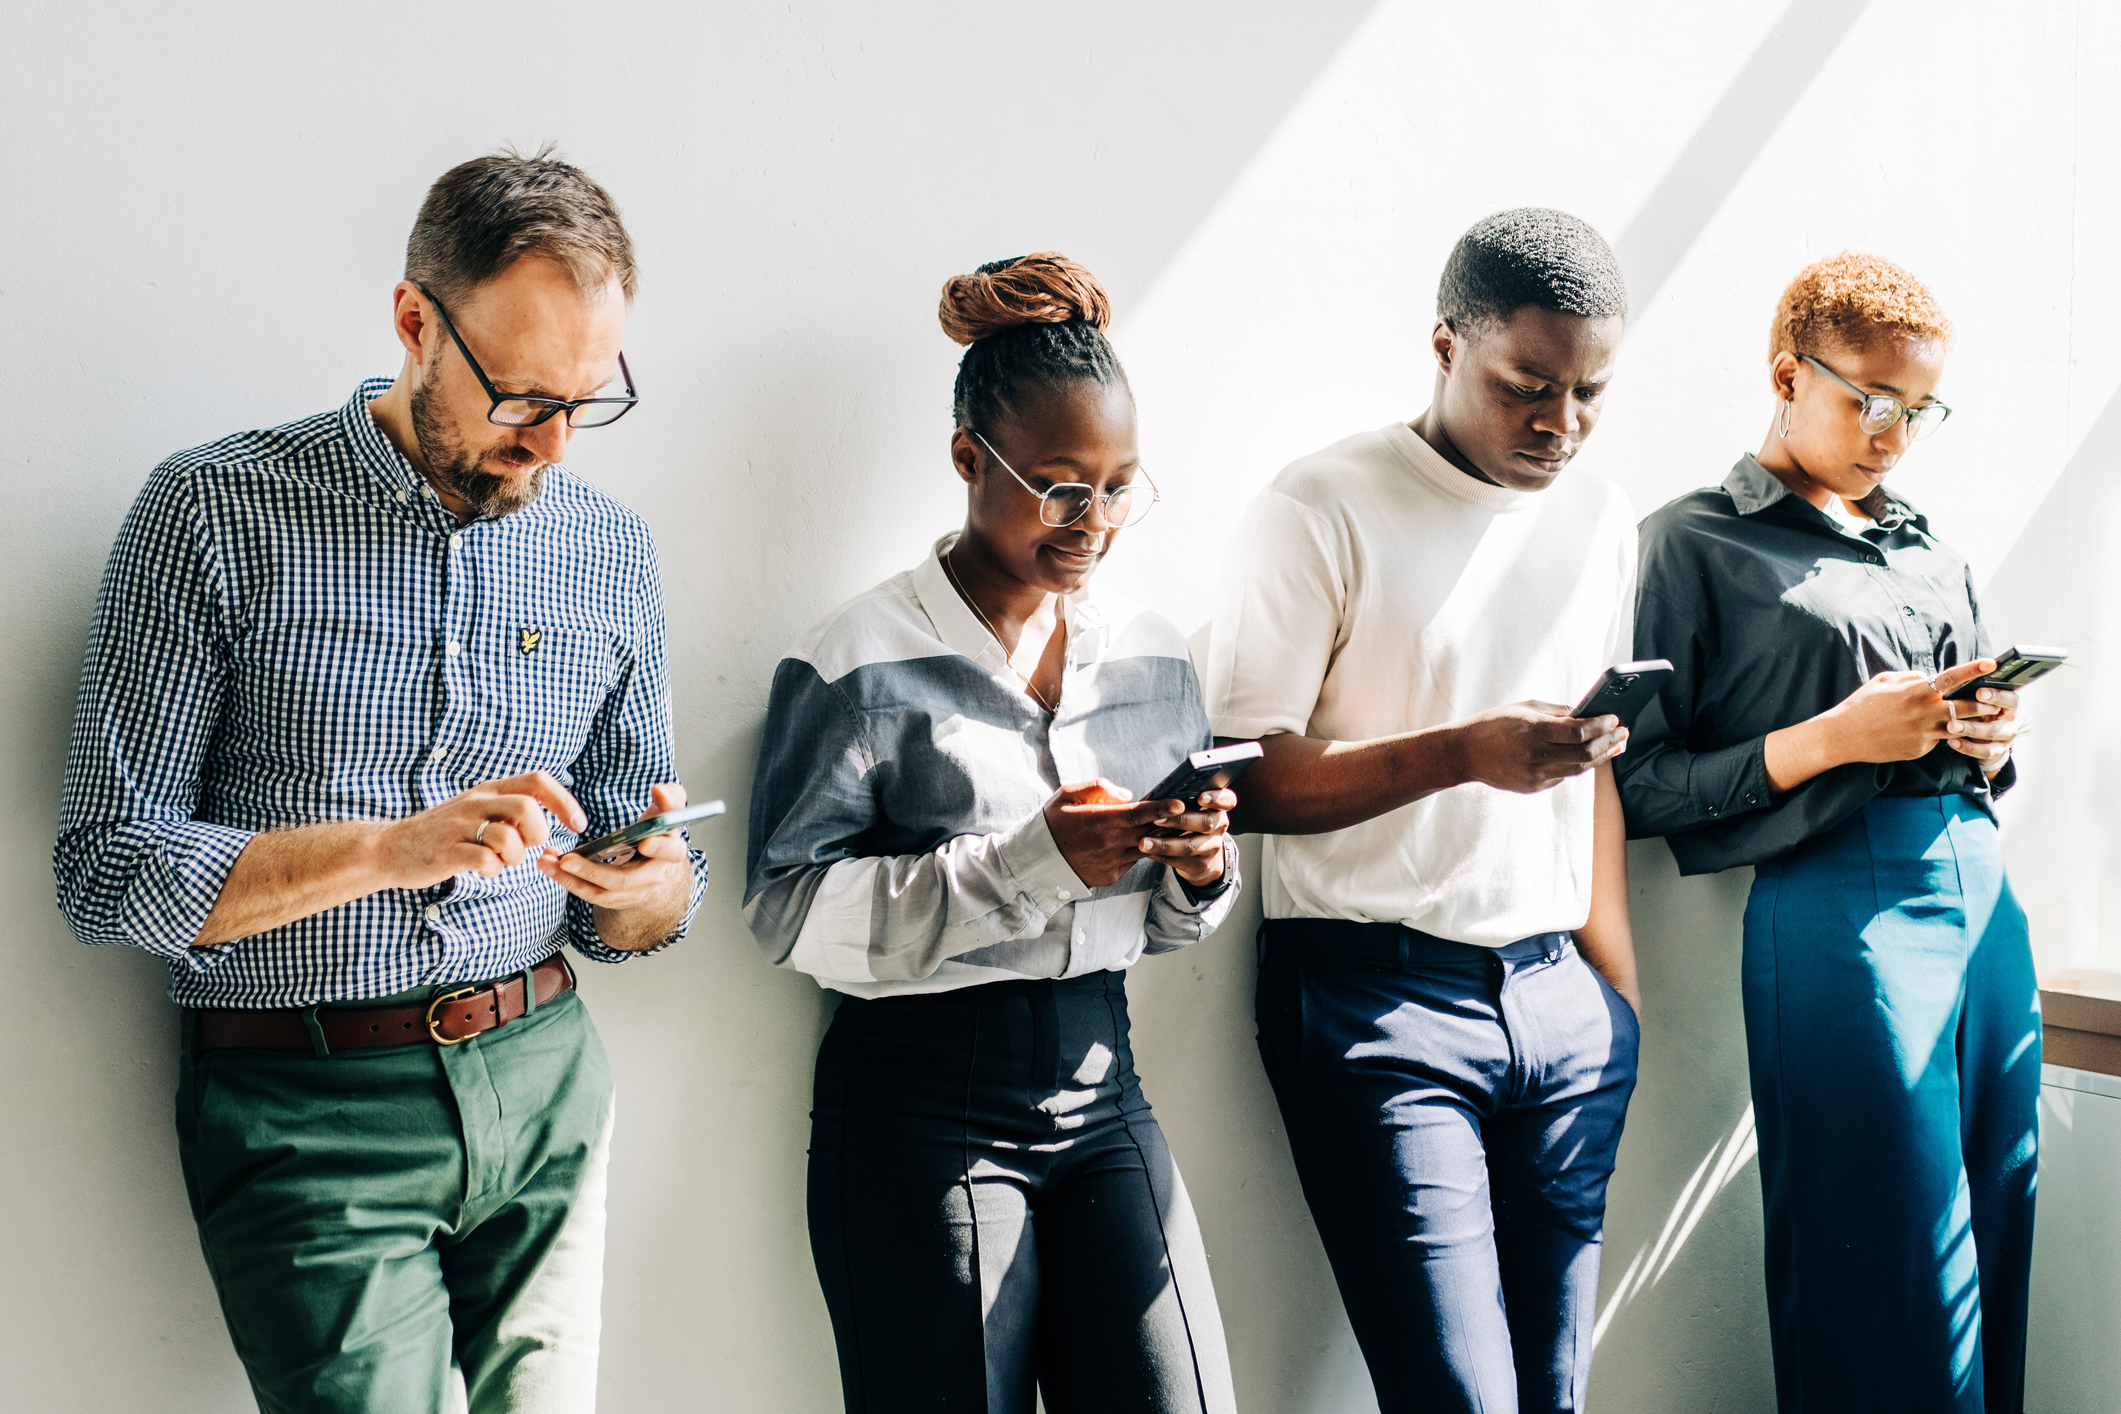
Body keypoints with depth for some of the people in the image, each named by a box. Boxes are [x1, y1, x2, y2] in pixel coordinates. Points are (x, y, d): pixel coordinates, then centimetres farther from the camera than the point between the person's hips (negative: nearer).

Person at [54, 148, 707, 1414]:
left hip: (544, 1083, 4)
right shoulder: (220, 511, -7)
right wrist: (385, 848, -22)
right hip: (311, 1118, -4)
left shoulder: (611, 549, 5)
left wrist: (651, 887, -14)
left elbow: (629, 918, 10)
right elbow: (107, 873, -10)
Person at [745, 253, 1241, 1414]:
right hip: (921, 1107, -5)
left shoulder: (1151, 656, 9)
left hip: (1103, 1091, 5)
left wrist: (1199, 874, -8)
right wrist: (1031, 863, -21)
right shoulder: (862, 662, -8)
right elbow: (793, 913, -15)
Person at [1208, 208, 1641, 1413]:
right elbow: (1249, 780, -11)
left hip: (1561, 997, 6)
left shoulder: (1601, 517, 12)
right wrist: (1466, 753, -22)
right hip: (1381, 1000, -5)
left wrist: (1618, 983, 15)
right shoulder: (1326, 510, -7)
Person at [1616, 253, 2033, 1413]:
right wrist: (1831, 738, -14)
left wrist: (1989, 742, 3)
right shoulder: (1698, 544, 0)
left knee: (1995, 1242, 9)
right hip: (1839, 911, -6)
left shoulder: (1929, 548, 20)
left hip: (1984, 893, 7)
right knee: (1892, 1276, -3)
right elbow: (1639, 787, -7)